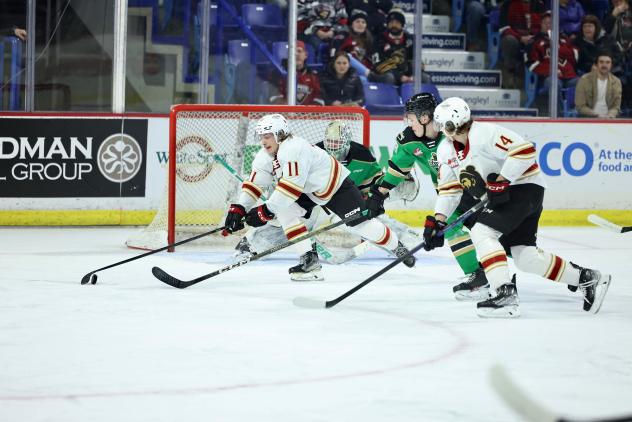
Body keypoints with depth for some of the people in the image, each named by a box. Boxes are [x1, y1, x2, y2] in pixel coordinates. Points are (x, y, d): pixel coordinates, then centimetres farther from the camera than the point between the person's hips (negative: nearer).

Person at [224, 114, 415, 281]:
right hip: (311, 192, 8)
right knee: (285, 211, -14)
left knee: (360, 224, -11)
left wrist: (267, 210, -38)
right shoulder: (265, 157, -5)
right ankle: (309, 259, -12)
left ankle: (397, 247, 14)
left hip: (337, 185, -8)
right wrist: (239, 209, -17)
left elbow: (292, 185, -39)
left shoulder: (294, 148, -33)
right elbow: (254, 184, -3)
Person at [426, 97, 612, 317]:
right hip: (500, 195, 9)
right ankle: (587, 279, 14)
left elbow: (524, 150, -28)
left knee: (482, 232, -22)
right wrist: (438, 219, 0)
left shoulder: (484, 133, -22)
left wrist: (501, 181, -28)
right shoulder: (446, 150, 6)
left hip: (524, 187, -9)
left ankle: (504, 294, -27)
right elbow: (449, 188, 12)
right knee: (525, 256, 2)